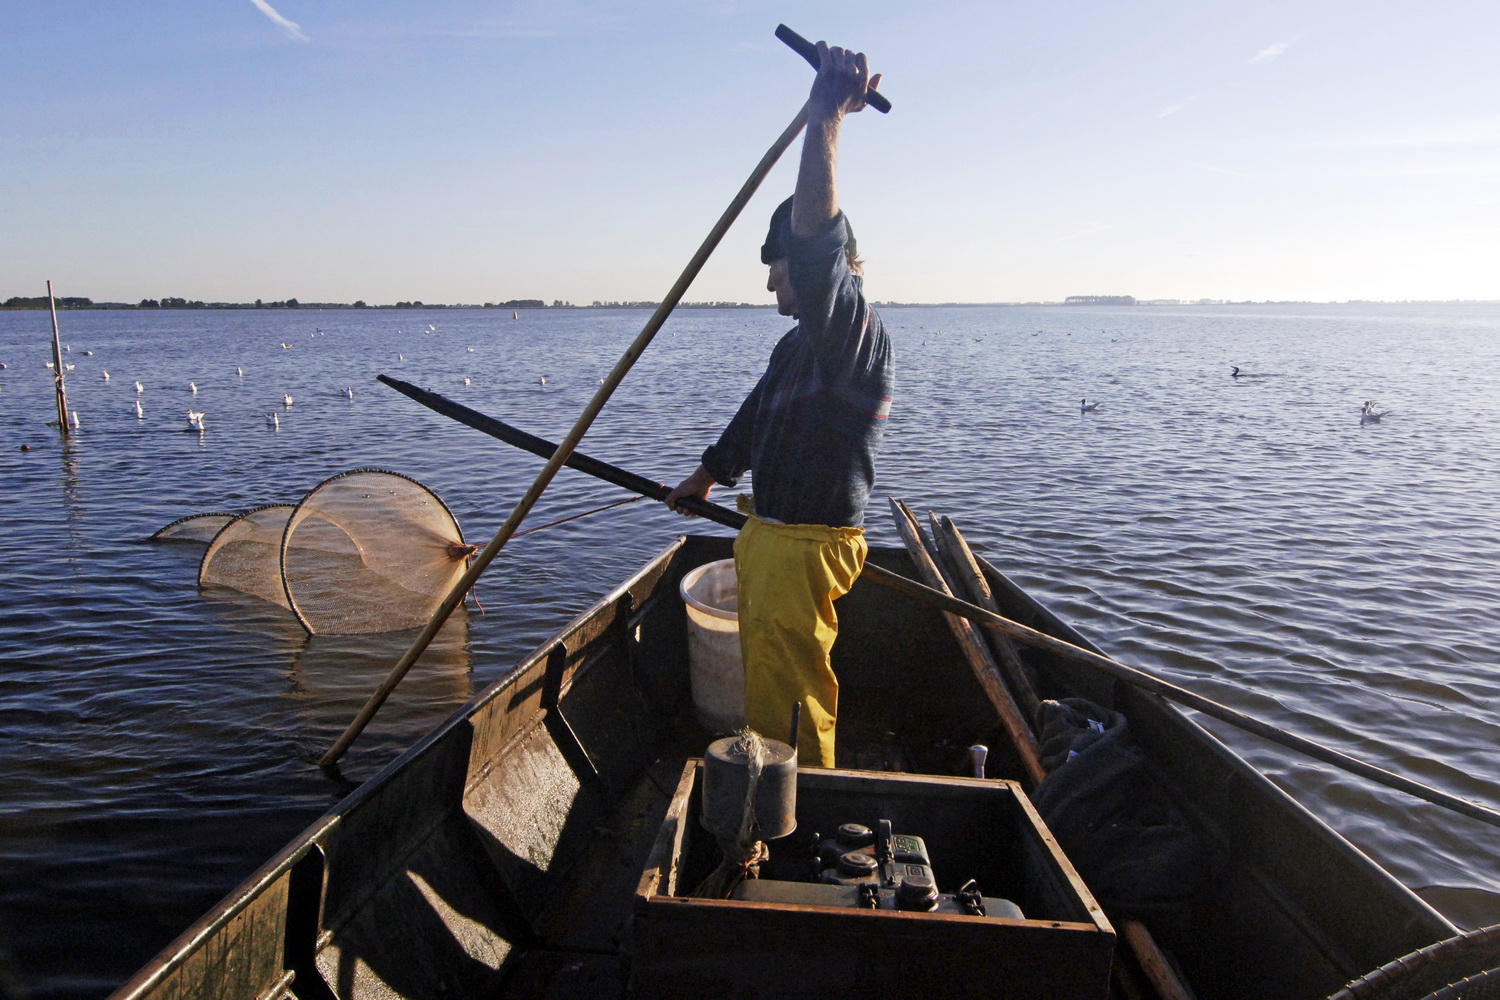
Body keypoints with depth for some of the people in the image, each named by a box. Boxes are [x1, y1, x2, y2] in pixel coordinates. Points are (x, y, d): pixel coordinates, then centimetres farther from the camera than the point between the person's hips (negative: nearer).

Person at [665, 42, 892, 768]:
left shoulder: (852, 326, -17)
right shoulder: (798, 344, 16)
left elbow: (816, 244, -38)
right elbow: (753, 421, 27)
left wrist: (824, 120, -45)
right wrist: (704, 478, 39)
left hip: (804, 547, -11)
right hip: (769, 536, 11)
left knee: (791, 696, 0)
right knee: (763, 676, 22)